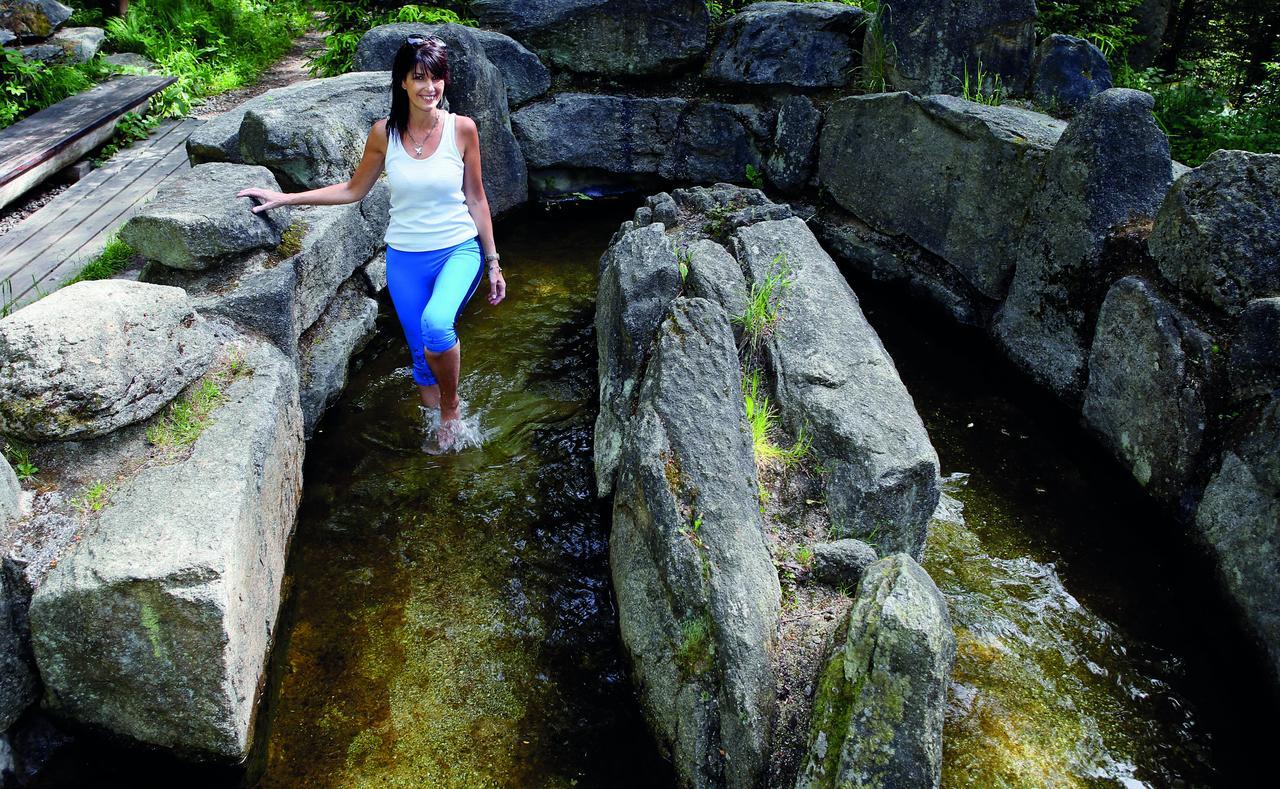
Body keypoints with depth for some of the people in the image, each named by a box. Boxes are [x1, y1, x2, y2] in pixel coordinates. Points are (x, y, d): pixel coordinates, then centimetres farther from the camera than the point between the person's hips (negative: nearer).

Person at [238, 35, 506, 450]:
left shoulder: (462, 128, -6)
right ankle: (439, 420, 30)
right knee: (422, 353, 7)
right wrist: (285, 198, 5)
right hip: (405, 258, 3)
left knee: (436, 323, -30)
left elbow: (475, 198, 2)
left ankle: (451, 404, -4)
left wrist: (493, 263, 4)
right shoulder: (384, 133, -2)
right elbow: (354, 190, 10)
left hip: (459, 250, -2)